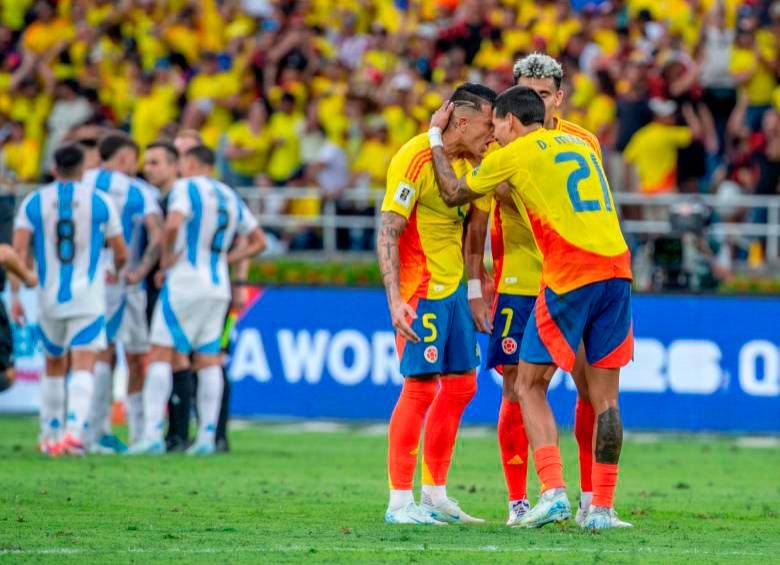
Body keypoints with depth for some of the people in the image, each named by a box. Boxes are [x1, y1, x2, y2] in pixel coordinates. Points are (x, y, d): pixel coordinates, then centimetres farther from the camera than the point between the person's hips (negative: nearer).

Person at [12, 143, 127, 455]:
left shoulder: (33, 202, 3)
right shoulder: (101, 202, 1)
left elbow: (18, 250, -7)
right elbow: (121, 253, 6)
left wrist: (15, 296, -6)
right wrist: (116, 272, 29)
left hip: (49, 299, 2)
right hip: (88, 299, -2)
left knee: (54, 366, 20)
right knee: (83, 369, -8)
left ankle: (50, 436, 24)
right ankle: (74, 431, -29)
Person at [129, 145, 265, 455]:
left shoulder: (185, 188, -8)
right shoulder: (230, 197, 14)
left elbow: (173, 224, -27)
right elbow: (258, 241, 22)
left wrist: (166, 256, -11)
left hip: (184, 282, -6)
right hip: (218, 287, 6)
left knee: (160, 356, -3)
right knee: (209, 361, 8)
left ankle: (152, 435, -12)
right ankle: (207, 437, 4)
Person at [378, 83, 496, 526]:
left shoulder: (467, 160, 10)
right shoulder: (415, 158, -17)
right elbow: (388, 233, -19)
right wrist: (396, 300, -26)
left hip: (453, 287, 9)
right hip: (420, 290, -9)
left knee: (461, 386, 10)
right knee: (422, 386, -10)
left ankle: (435, 495, 18)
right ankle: (400, 502, -5)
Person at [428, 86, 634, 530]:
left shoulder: (515, 154, 3)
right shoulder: (580, 145, 21)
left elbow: (454, 194, 15)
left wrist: (436, 137, 26)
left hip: (569, 277, -5)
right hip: (616, 269, 5)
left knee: (530, 387, 6)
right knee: (605, 397, 8)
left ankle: (554, 492, -8)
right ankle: (602, 507, 5)